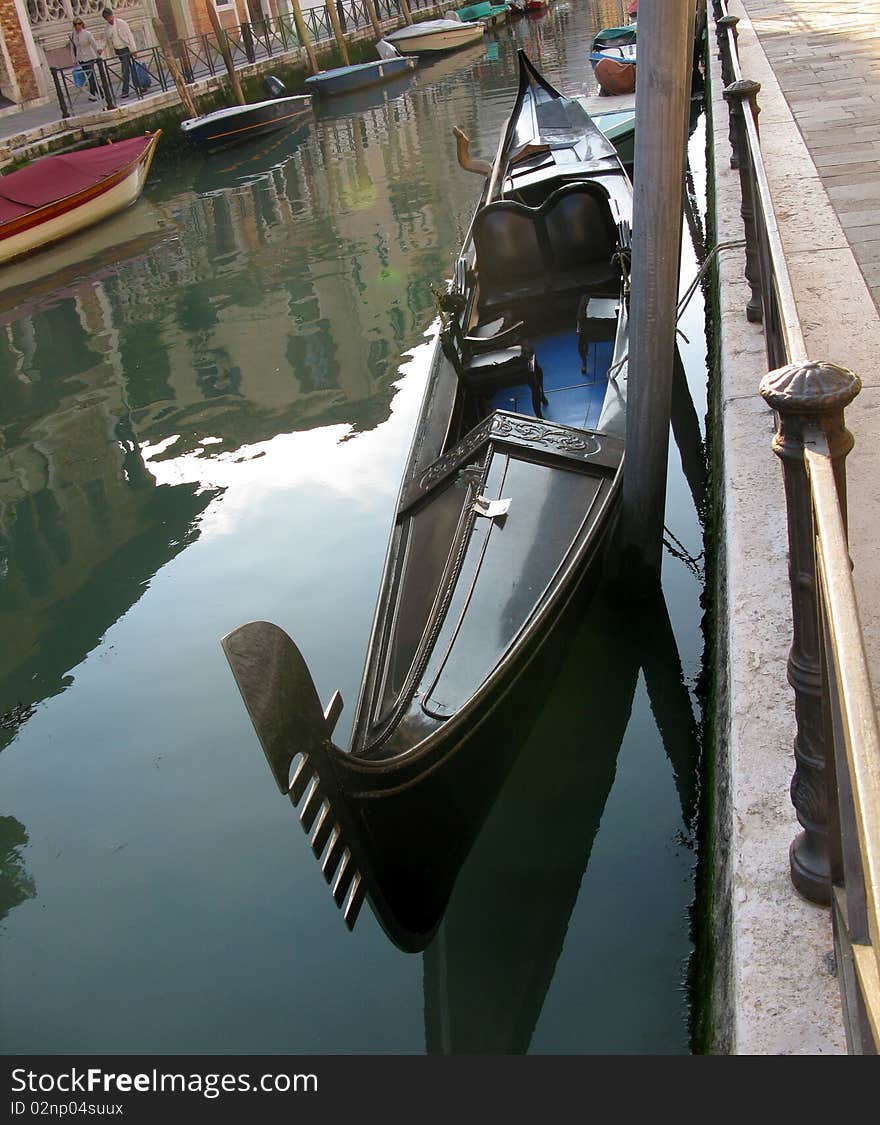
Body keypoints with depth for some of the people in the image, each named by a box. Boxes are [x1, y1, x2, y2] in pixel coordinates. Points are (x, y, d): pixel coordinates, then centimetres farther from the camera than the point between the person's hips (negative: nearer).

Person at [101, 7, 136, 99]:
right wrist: (102, 49, -3)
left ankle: (125, 91, -5)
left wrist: (133, 49, -14)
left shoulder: (121, 23, -7)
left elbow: (129, 36, -8)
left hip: (125, 49, -5)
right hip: (117, 51, 5)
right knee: (126, 70, 8)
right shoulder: (107, 27, 7)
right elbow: (106, 39, 14)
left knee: (125, 70, -10)